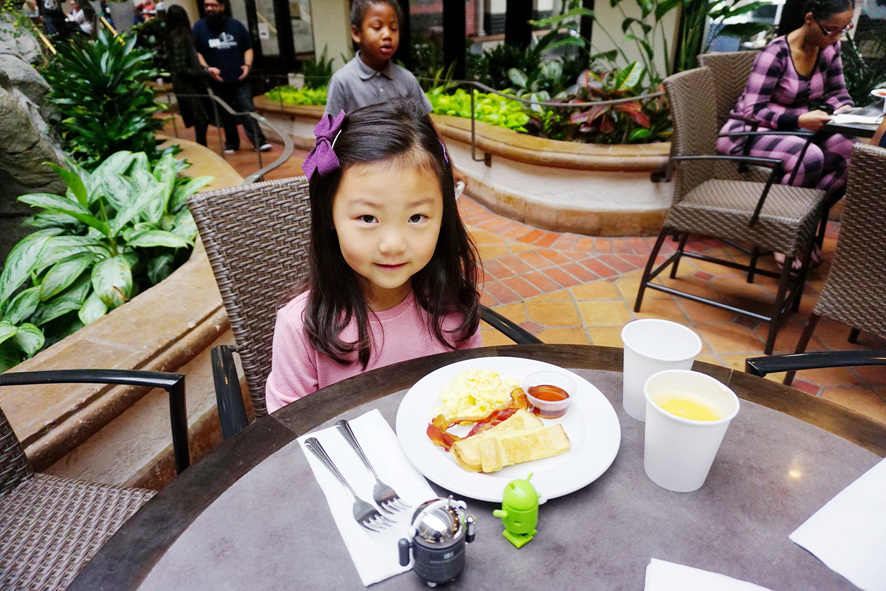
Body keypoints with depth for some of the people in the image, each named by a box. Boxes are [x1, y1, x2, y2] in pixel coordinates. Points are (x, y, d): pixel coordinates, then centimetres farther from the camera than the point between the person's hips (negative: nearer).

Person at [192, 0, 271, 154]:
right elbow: (196, 52, 3)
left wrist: (247, 64, -6)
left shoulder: (236, 25, 7)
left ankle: (259, 141, -4)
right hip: (218, 81, 0)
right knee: (226, 114, 7)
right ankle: (232, 143, 18)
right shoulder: (199, 27, 4)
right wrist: (207, 68, -13)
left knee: (248, 111, -7)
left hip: (239, 79, 0)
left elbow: (248, 48, 11)